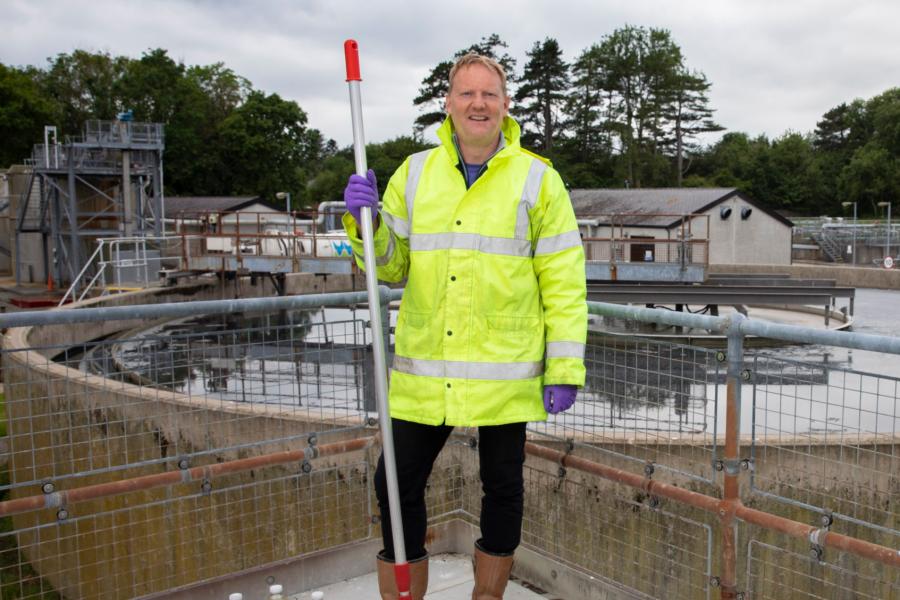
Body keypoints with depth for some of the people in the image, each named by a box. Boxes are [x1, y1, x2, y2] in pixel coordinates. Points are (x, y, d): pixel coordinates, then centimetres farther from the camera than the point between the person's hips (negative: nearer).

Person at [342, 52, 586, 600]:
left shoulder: (538, 179, 0)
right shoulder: (414, 174, 7)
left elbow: (564, 281, -3)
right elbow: (390, 267, 11)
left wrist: (564, 369, -8)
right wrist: (365, 222, -9)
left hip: (505, 371, -2)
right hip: (423, 373, 2)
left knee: (503, 489, 13)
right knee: (396, 487, 5)